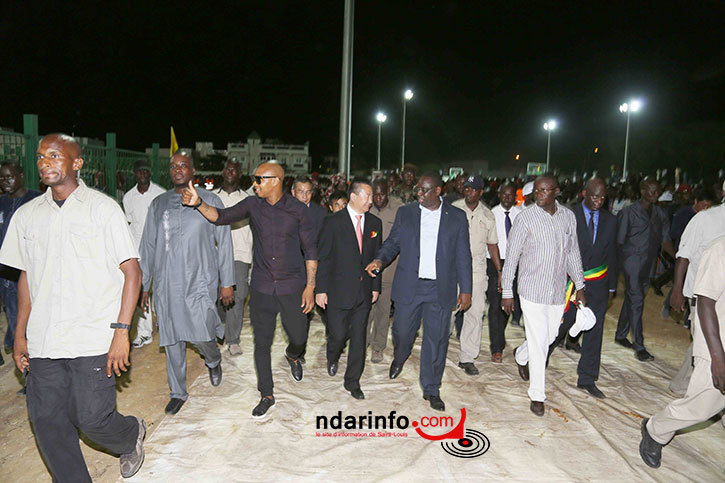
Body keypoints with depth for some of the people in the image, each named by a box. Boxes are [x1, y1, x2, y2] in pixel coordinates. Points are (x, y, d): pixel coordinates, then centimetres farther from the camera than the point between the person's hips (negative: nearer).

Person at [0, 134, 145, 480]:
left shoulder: (103, 208, -3)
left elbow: (132, 272, -6)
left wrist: (121, 330, -14)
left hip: (93, 339, -4)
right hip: (43, 341, 5)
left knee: (92, 419, -3)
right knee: (46, 420, 7)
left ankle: (132, 434, 31)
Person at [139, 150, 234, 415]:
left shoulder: (210, 200, 1)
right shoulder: (158, 204, 10)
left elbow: (224, 243, 2)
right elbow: (148, 246, 14)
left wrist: (227, 282, -1)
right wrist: (144, 285, 11)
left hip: (200, 281, -3)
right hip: (166, 284, 3)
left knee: (203, 334, -11)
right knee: (172, 341, 8)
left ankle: (213, 360, 25)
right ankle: (178, 392, 27)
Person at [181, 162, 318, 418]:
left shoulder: (298, 210, -7)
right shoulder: (252, 205, 0)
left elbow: (310, 250, -4)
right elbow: (222, 216, -7)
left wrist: (310, 286, -6)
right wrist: (198, 203, -26)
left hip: (292, 286, -2)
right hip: (261, 288, 2)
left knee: (299, 337, 9)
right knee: (262, 343, 9)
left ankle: (292, 355, 47)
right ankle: (267, 395, 27)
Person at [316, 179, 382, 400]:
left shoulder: (375, 223, 6)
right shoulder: (333, 222, -7)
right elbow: (323, 257, -6)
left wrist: (376, 286, 8)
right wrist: (321, 289, -8)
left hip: (364, 291, 4)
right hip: (339, 291, -3)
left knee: (359, 338, 8)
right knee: (339, 334, 2)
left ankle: (352, 381, 24)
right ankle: (332, 358, 38)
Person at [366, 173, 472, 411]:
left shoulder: (457, 217, 3)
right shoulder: (405, 213, 5)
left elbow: (463, 256, 5)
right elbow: (393, 242, 10)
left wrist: (466, 289, 2)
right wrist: (380, 259, -10)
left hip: (440, 290, -1)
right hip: (409, 286, 1)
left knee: (436, 339, 5)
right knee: (402, 331, 9)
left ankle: (431, 389, 23)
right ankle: (399, 358, 45)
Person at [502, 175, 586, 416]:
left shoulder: (568, 216, 4)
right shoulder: (525, 218, -10)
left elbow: (573, 252, 14)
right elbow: (512, 256, -7)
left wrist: (579, 286, 12)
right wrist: (507, 292, -8)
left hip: (557, 291, 5)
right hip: (533, 289, -5)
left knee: (550, 336, 15)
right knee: (538, 342, -2)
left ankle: (521, 355, 46)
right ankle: (537, 395, 13)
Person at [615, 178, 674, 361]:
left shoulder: (660, 214, 11)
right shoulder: (628, 212, -6)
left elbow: (665, 240, 10)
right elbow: (619, 240, -6)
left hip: (648, 264, 6)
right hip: (632, 262, -6)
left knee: (631, 299, 14)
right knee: (636, 301, -9)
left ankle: (620, 335, 27)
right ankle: (639, 346, -5)